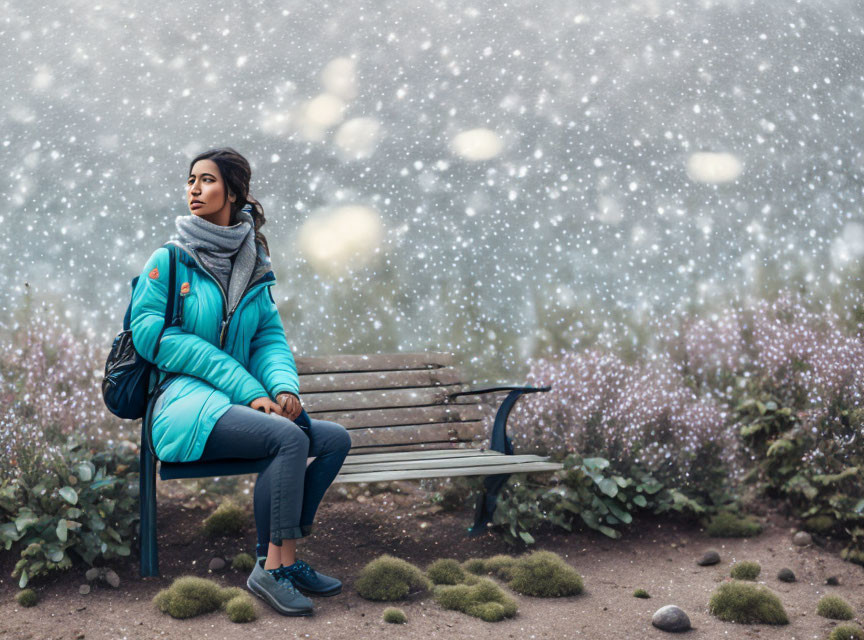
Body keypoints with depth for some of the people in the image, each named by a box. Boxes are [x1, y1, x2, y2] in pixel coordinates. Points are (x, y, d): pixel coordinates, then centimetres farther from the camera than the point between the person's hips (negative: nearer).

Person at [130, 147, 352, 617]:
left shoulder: (255, 269, 17)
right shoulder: (169, 261, 1)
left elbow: (270, 338, 12)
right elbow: (149, 333, -11)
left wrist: (284, 386, -14)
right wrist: (247, 389, -16)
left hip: (238, 403, 6)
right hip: (185, 402, -6)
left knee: (336, 438, -10)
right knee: (290, 437, -29)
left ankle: (277, 559, -8)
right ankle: (277, 564, -20)